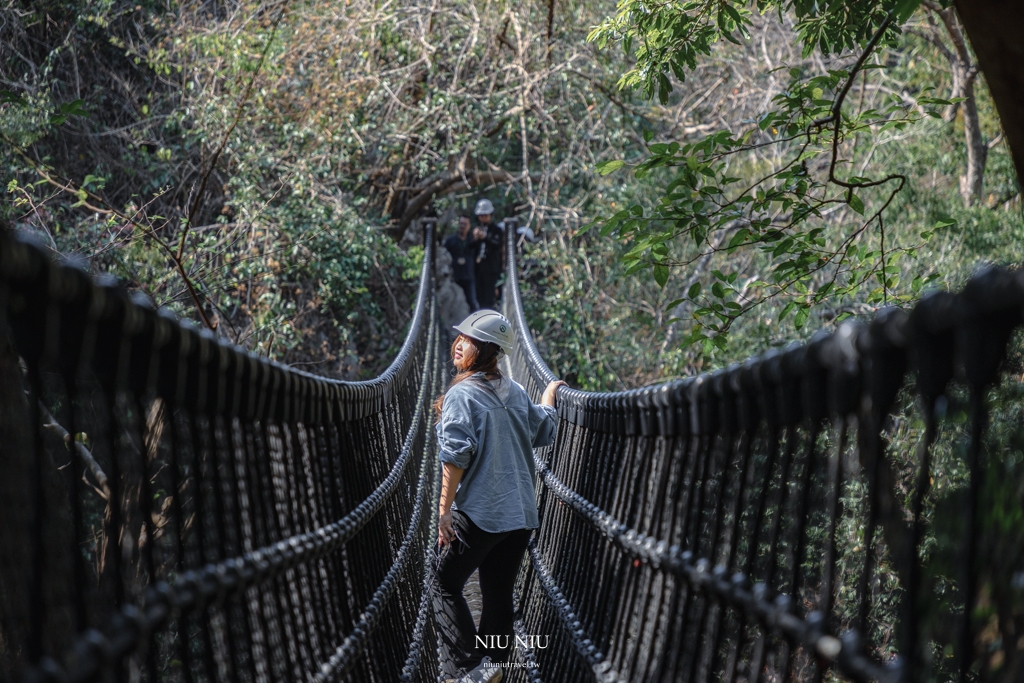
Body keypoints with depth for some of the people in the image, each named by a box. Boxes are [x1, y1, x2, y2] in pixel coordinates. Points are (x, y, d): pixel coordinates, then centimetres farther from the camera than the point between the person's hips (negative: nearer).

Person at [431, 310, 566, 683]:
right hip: (521, 513, 6)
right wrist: (549, 394, 39)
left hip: (478, 513, -6)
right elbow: (543, 432, 23)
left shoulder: (462, 395, -11)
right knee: (499, 594, 13)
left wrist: (444, 510, -16)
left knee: (445, 584, 5)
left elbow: (456, 457, -18)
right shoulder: (516, 392, 8)